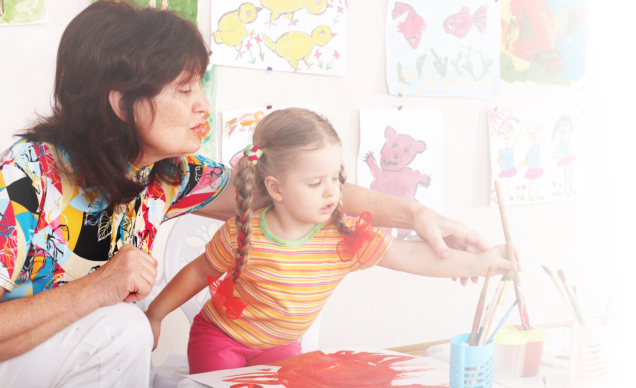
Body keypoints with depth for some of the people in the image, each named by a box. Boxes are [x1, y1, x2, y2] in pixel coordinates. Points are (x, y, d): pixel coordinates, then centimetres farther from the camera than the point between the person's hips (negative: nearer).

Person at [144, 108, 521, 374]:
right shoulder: (244, 236, -26)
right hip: (220, 338, -3)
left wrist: (477, 262, -29)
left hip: (281, 345, 4)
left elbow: (412, 256, -20)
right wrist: (155, 315, -2)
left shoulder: (348, 237, -17)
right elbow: (198, 273, -9)